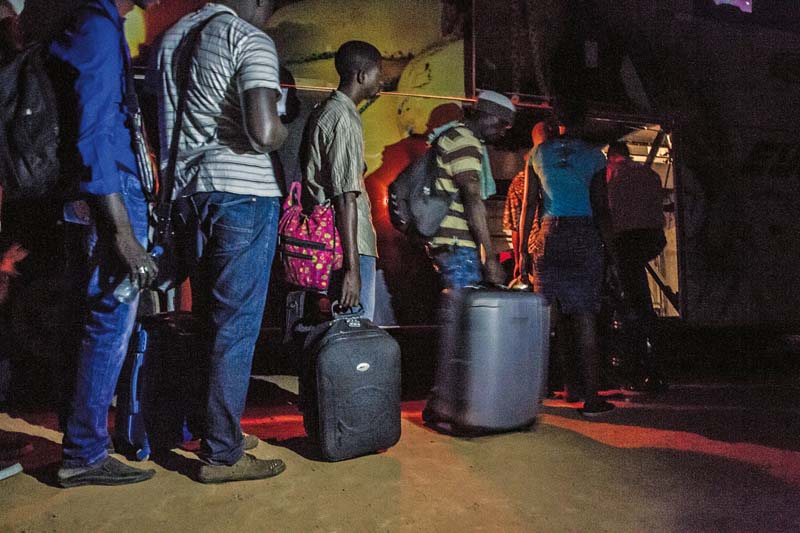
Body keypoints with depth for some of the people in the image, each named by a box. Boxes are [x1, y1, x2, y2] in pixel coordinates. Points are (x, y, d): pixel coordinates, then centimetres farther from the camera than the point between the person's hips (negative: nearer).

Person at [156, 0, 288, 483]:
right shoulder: (252, 40, -6)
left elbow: (164, 122, 23)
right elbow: (264, 132, -20)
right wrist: (287, 134, 0)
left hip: (189, 191, 8)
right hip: (243, 193, -8)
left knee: (209, 320, 16)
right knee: (237, 325, -2)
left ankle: (212, 428, 28)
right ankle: (222, 453, 5)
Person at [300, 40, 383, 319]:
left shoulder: (322, 113, 18)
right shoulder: (345, 119, -12)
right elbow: (345, 198, -18)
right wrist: (353, 268, -20)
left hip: (327, 244, 10)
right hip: (351, 248, -10)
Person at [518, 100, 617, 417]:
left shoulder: (539, 153, 10)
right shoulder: (593, 156, 5)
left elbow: (528, 206, 7)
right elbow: (601, 209, 0)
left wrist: (523, 250, 9)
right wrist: (610, 251, 4)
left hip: (548, 236, 2)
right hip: (584, 236, -2)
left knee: (553, 318, 8)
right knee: (586, 318, -2)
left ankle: (571, 385, 15)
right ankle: (591, 397, -1)